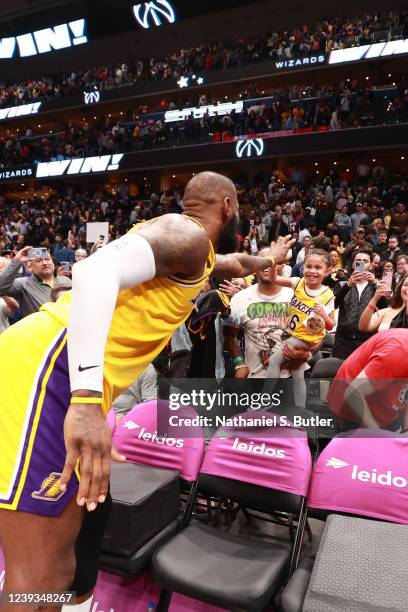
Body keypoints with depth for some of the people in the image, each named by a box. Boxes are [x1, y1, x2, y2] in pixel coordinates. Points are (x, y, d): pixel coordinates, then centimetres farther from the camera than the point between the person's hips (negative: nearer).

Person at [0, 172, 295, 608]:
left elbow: (234, 265, 50)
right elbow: (96, 271, -25)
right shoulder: (188, 234, -6)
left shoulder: (194, 249, 25)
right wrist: (86, 398, -32)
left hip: (73, 377, 10)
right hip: (49, 370, -10)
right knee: (40, 581, -4)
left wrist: (270, 260, 68)